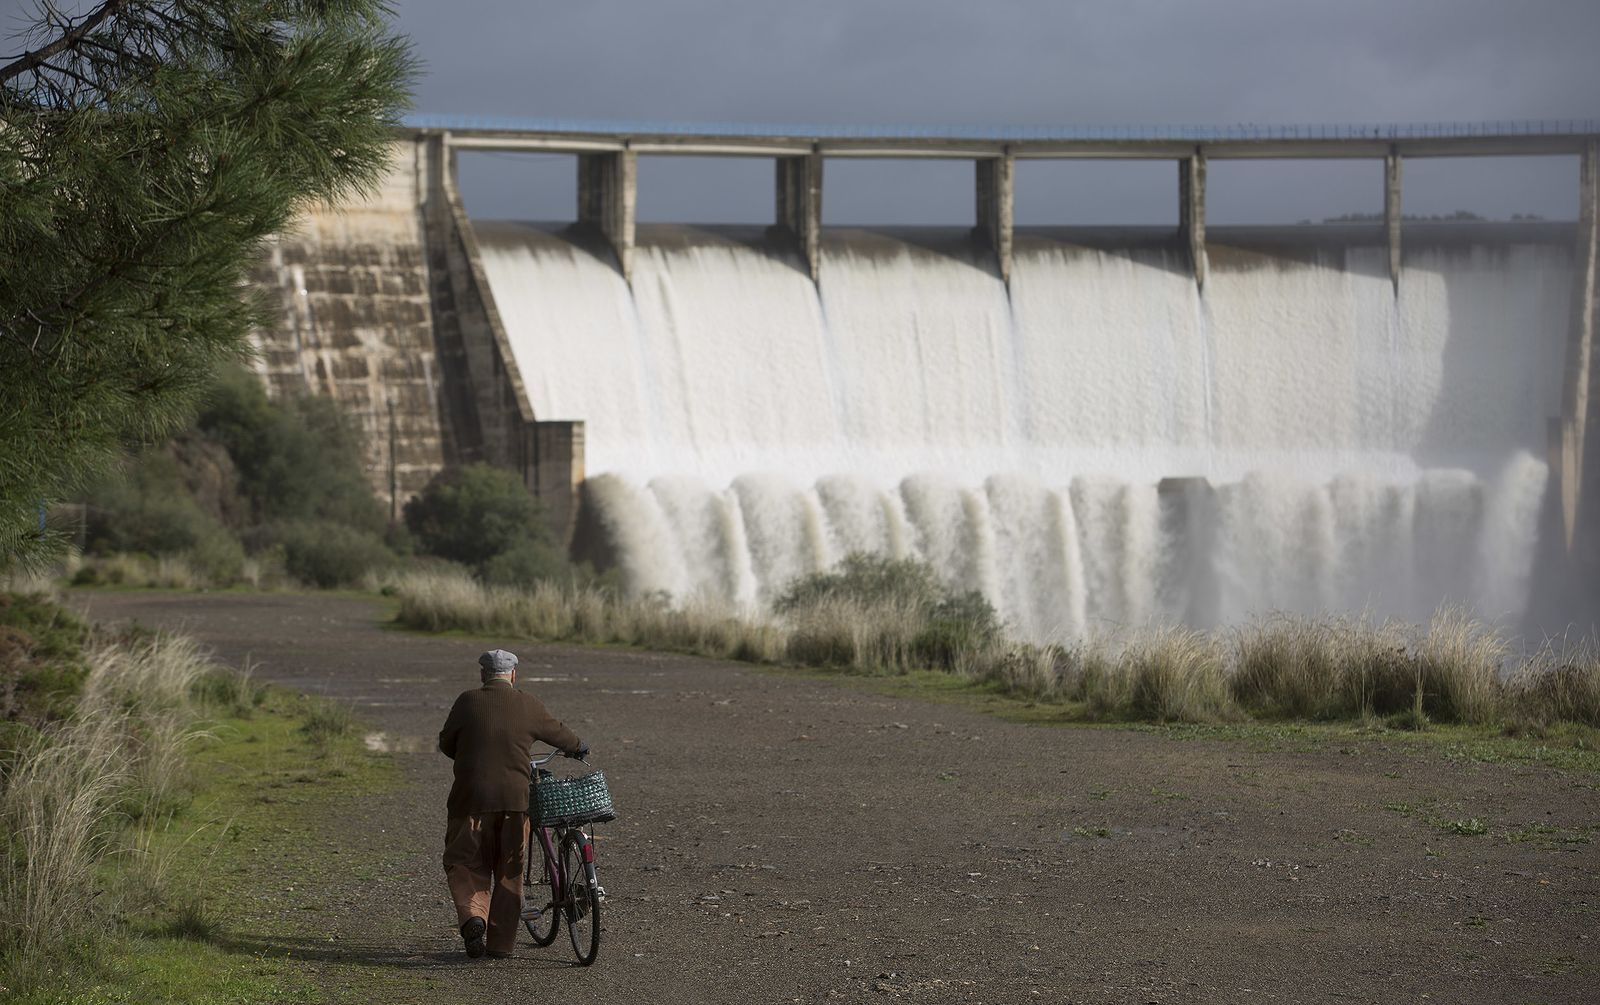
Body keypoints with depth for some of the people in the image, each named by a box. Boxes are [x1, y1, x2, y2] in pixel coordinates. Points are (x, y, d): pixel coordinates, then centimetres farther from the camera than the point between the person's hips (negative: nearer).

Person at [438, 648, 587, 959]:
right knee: (509, 870, 12)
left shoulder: (468, 701, -2)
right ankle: (501, 942, 15)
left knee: (466, 865, 9)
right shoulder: (528, 705, 1)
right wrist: (578, 747, 39)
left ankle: (473, 916, -17)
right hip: (515, 799, 1)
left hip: (472, 797, -1)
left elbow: (446, 743, 7)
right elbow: (557, 732, 18)